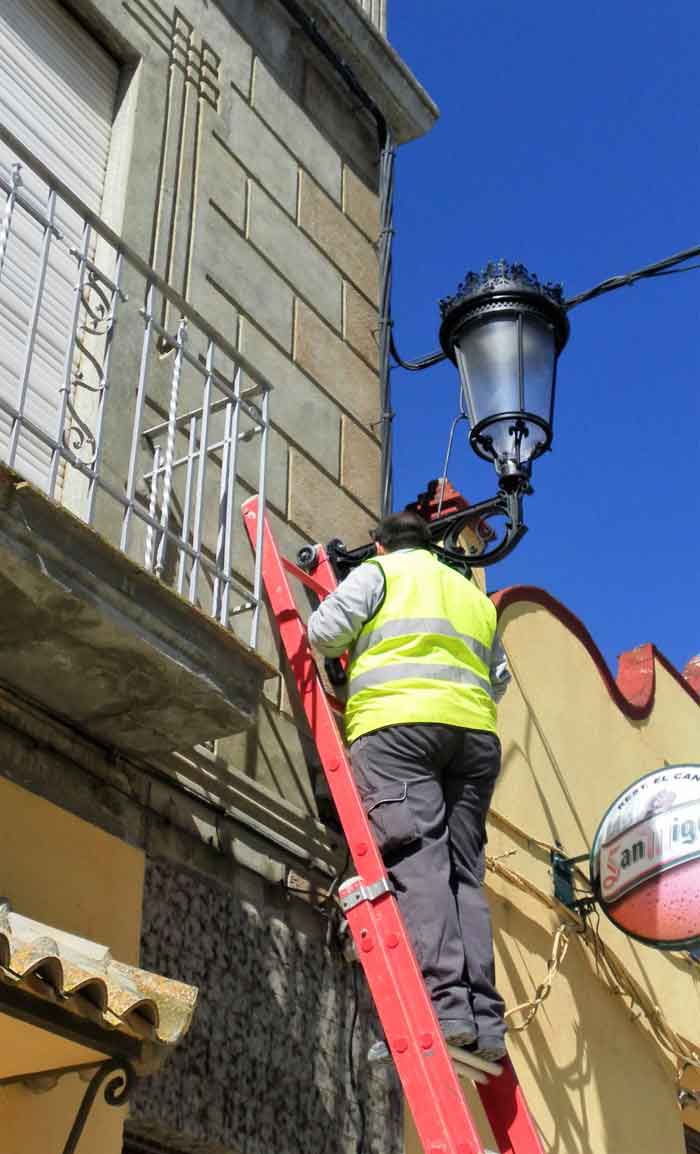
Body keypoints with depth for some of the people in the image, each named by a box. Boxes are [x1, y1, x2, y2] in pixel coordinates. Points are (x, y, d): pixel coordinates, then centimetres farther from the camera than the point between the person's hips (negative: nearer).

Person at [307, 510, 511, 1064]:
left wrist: (347, 655, 25)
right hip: (475, 732, 5)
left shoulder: (377, 572, 16)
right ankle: (485, 1019, -8)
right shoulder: (474, 594, 32)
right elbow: (499, 679, 30)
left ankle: (444, 1003, -28)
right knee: (465, 871, 2)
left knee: (416, 862, -15)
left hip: (397, 722, -5)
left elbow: (325, 632, 4)